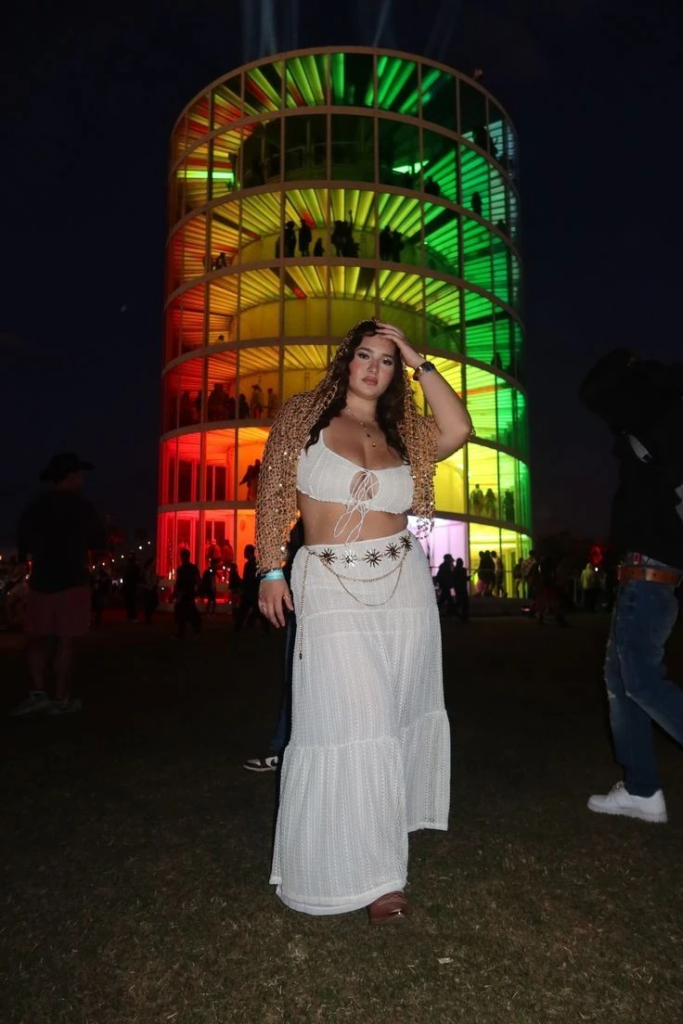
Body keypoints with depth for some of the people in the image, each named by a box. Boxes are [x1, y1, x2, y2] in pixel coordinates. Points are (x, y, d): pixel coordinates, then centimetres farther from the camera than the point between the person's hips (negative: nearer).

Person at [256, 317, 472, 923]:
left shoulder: (403, 433, 11)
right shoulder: (304, 416, 5)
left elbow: (459, 430, -9)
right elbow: (273, 494, 2)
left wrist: (418, 362, -1)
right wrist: (270, 570, -6)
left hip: (405, 583, 4)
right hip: (331, 589, -3)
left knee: (396, 715, 13)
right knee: (351, 723, -4)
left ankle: (383, 839, 36)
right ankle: (366, 872, 13)